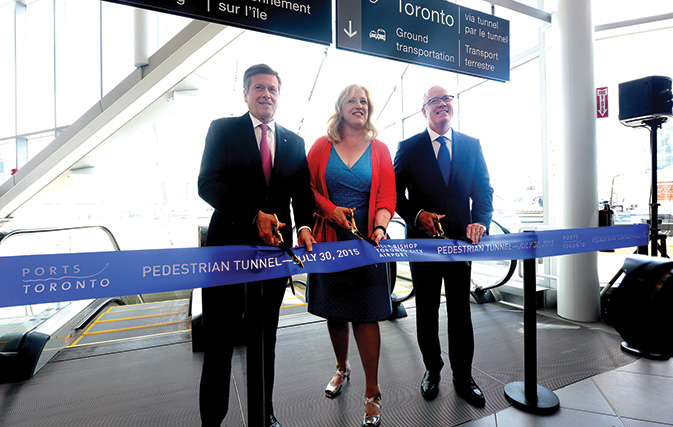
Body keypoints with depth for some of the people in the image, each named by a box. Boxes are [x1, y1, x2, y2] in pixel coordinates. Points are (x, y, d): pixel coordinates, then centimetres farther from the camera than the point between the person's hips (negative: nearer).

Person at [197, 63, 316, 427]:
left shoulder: (294, 142, 12)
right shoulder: (223, 129, 2)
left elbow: (302, 193, 7)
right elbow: (208, 183, -10)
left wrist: (304, 226, -13)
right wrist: (255, 215, -22)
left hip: (275, 248, 4)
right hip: (230, 247, -3)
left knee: (266, 338, 18)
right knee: (219, 339, 8)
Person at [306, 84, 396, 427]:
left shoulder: (379, 149, 6)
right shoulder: (322, 146, 7)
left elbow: (387, 195, -1)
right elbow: (308, 187, 4)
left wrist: (380, 227, -19)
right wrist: (331, 210, -11)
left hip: (366, 240, -1)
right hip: (329, 239, 2)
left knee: (366, 315, 0)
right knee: (334, 311, 14)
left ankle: (372, 393, 18)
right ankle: (342, 369, 40)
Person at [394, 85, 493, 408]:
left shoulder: (472, 145, 7)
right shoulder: (409, 148, 0)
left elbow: (483, 189, 4)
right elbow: (395, 193, -2)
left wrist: (480, 221, -13)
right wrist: (417, 214, -17)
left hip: (461, 239, 2)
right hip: (423, 239, -1)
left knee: (460, 310, 11)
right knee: (427, 311, 13)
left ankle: (463, 376, 30)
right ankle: (432, 369, 34)